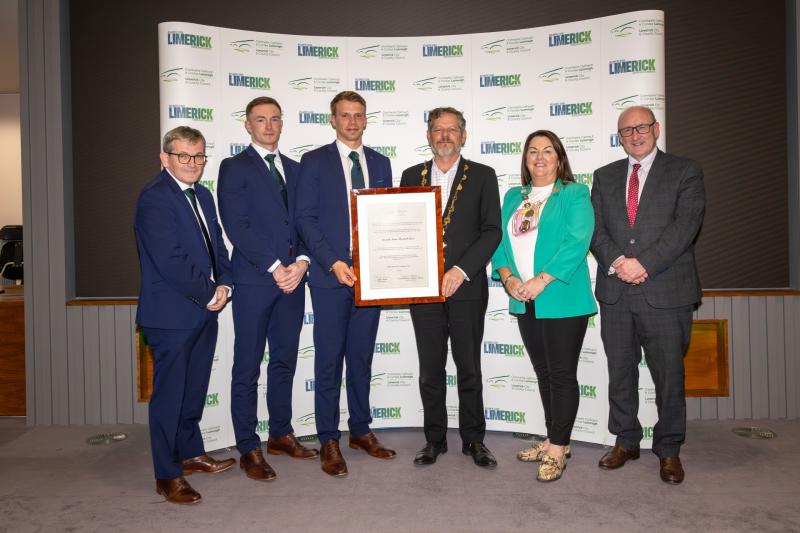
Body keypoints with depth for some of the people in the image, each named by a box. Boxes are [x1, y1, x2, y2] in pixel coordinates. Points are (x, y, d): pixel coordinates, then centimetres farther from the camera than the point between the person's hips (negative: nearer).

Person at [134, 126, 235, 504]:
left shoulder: (203, 195, 14)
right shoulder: (155, 197, -14)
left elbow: (216, 245, 16)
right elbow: (171, 260, -21)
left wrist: (224, 283, -1)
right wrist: (209, 295, -14)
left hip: (204, 310, 8)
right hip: (172, 313, -8)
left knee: (194, 388, 19)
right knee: (169, 393, 2)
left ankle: (191, 453, 35)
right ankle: (168, 476, 14)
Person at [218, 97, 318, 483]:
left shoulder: (294, 169, 17)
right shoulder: (234, 167, 0)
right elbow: (236, 226, -10)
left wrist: (301, 262, -7)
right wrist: (275, 267, -14)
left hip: (292, 277, 6)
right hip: (254, 280, -5)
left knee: (285, 360, 13)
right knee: (248, 367, 2)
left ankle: (281, 435, 27)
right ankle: (248, 449, 12)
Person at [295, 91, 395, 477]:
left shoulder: (380, 163, 14)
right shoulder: (314, 161, 1)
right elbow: (306, 218, -5)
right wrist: (333, 263, -16)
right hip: (331, 275, -3)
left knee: (362, 358, 12)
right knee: (329, 361, 2)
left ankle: (360, 431, 25)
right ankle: (329, 441, 13)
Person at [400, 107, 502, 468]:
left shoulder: (482, 176, 4)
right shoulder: (411, 176, 12)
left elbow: (492, 230, -4)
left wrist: (461, 270, -14)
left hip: (467, 288, -2)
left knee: (469, 368, 7)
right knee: (430, 370, 9)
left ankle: (473, 439, 22)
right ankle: (434, 439, 22)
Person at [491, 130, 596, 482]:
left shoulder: (575, 194, -1)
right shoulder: (513, 197, 15)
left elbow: (578, 241, -14)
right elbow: (500, 241, 10)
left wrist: (541, 280, -21)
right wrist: (508, 277, -9)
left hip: (562, 300, -5)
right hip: (525, 303, 5)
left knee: (562, 374, 0)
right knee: (543, 373, 14)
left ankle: (558, 449, 11)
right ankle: (554, 440, 26)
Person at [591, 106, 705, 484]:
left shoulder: (685, 172, 3)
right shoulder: (605, 177, 14)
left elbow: (685, 226, -9)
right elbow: (595, 228, 5)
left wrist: (644, 264, -18)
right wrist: (616, 262, -12)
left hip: (666, 293, -3)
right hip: (615, 294, 3)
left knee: (669, 375, 5)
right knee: (620, 373, 12)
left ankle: (669, 450, 23)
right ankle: (626, 442, 28)